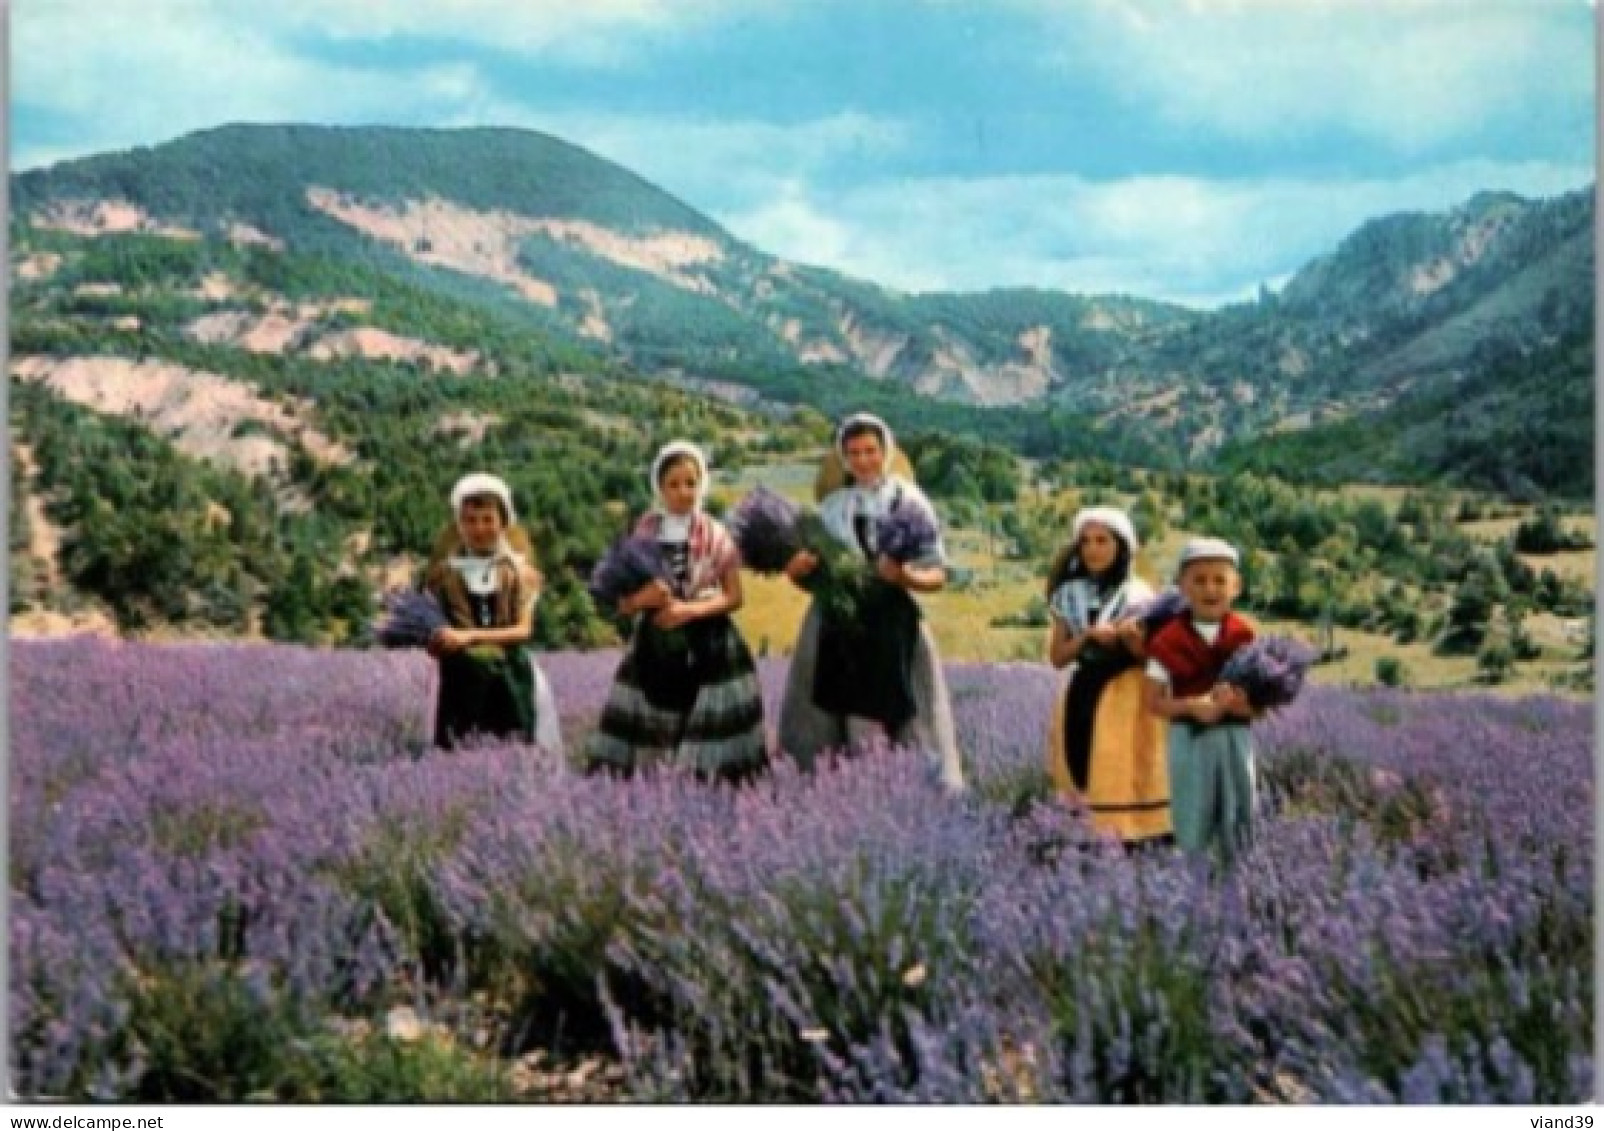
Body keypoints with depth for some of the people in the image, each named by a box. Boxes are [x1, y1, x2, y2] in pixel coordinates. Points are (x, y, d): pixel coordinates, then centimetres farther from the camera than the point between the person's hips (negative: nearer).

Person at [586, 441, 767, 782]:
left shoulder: (716, 535, -1)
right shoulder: (643, 533, 4)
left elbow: (733, 596, 0)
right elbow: (623, 602, 6)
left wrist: (690, 609, -15)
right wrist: (642, 598, -17)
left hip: (708, 646, -2)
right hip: (655, 645, 2)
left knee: (710, 753, -6)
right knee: (645, 743, -1)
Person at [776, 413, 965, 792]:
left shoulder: (910, 501, 2)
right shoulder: (831, 506, 10)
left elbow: (938, 575, -1)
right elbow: (808, 575, 10)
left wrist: (907, 577, -20)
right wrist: (797, 571, -12)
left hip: (893, 628, -2)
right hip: (837, 629, 2)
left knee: (898, 722, -6)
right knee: (851, 731, 2)